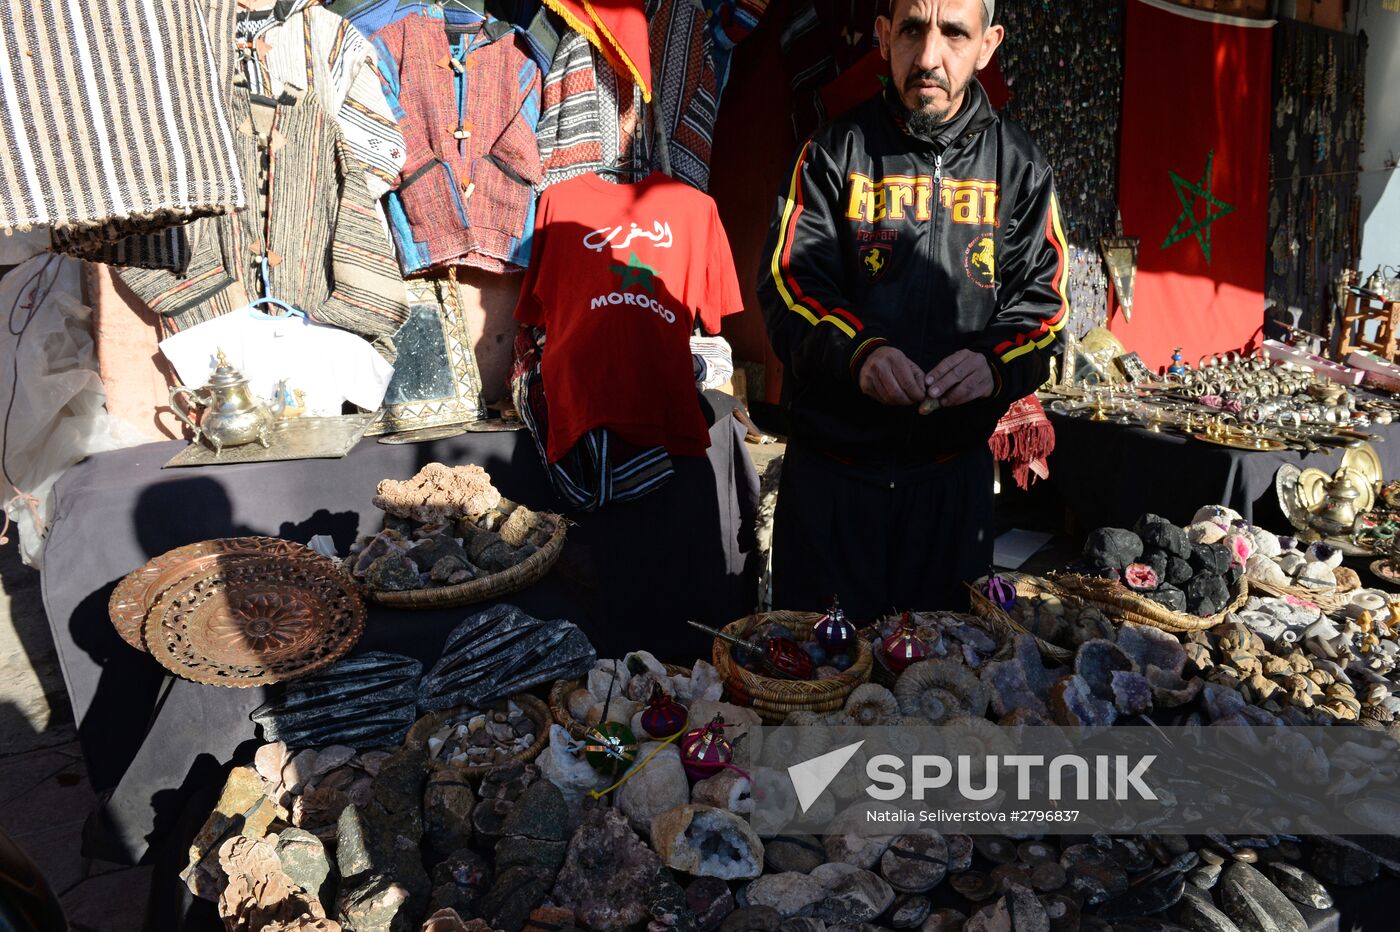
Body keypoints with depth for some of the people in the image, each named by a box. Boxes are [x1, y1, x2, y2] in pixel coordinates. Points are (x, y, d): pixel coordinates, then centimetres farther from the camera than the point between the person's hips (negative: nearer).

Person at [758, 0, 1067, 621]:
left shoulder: (1018, 166, 4)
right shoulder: (834, 151, -1)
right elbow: (791, 284, -10)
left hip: (956, 465, 2)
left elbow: (1041, 299, 0)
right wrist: (857, 351, -30)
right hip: (833, 460, -2)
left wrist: (995, 362, -23)